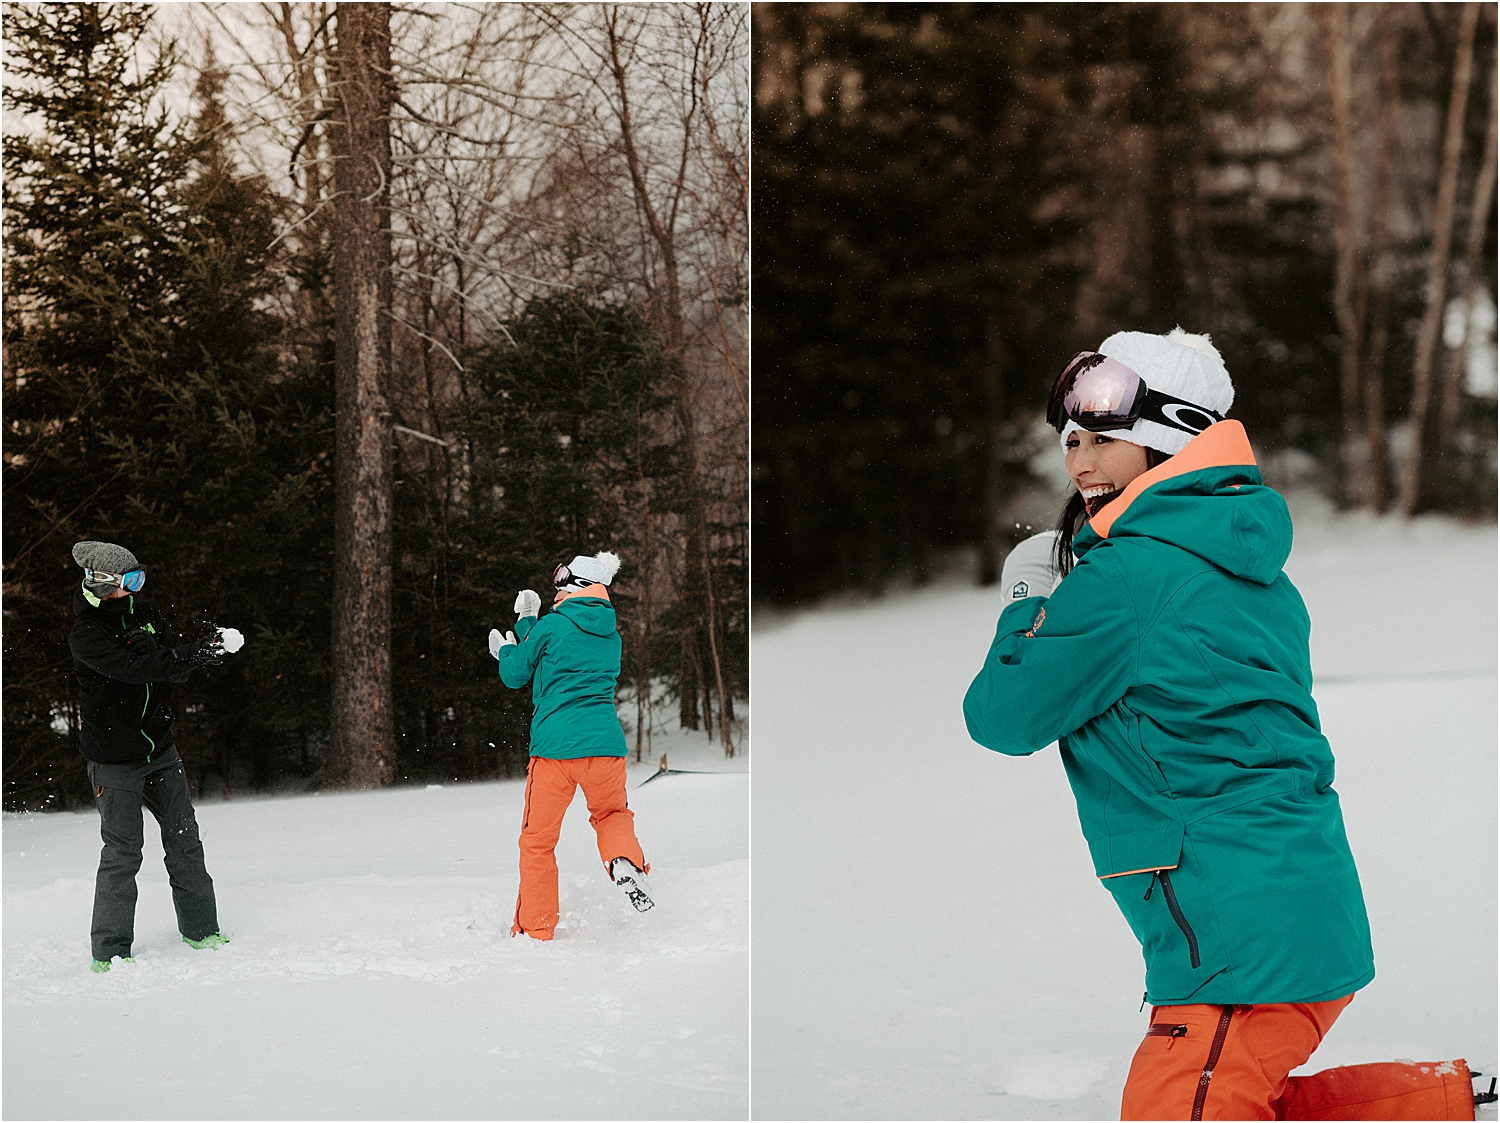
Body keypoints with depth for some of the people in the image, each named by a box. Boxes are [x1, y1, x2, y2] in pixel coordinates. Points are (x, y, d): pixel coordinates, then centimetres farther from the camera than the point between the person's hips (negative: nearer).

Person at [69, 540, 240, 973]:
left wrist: (208, 648, -24)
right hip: (114, 757, -7)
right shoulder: (86, 636, -19)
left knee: (184, 838, 10)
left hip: (159, 747, 7)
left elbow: (175, 667, -1)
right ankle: (110, 952, 6)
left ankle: (201, 930, 22)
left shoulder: (143, 612, 3)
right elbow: (138, 670, -31)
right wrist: (200, 652, -36)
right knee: (123, 851, -4)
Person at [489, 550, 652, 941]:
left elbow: (514, 675, 8)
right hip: (606, 743, 4)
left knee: (538, 841, 9)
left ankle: (535, 931, 10)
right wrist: (526, 626, 33)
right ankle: (625, 861, -5)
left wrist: (507, 650, 29)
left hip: (554, 748, -4)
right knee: (612, 813, 28)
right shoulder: (611, 635, 14)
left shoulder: (551, 626, -2)